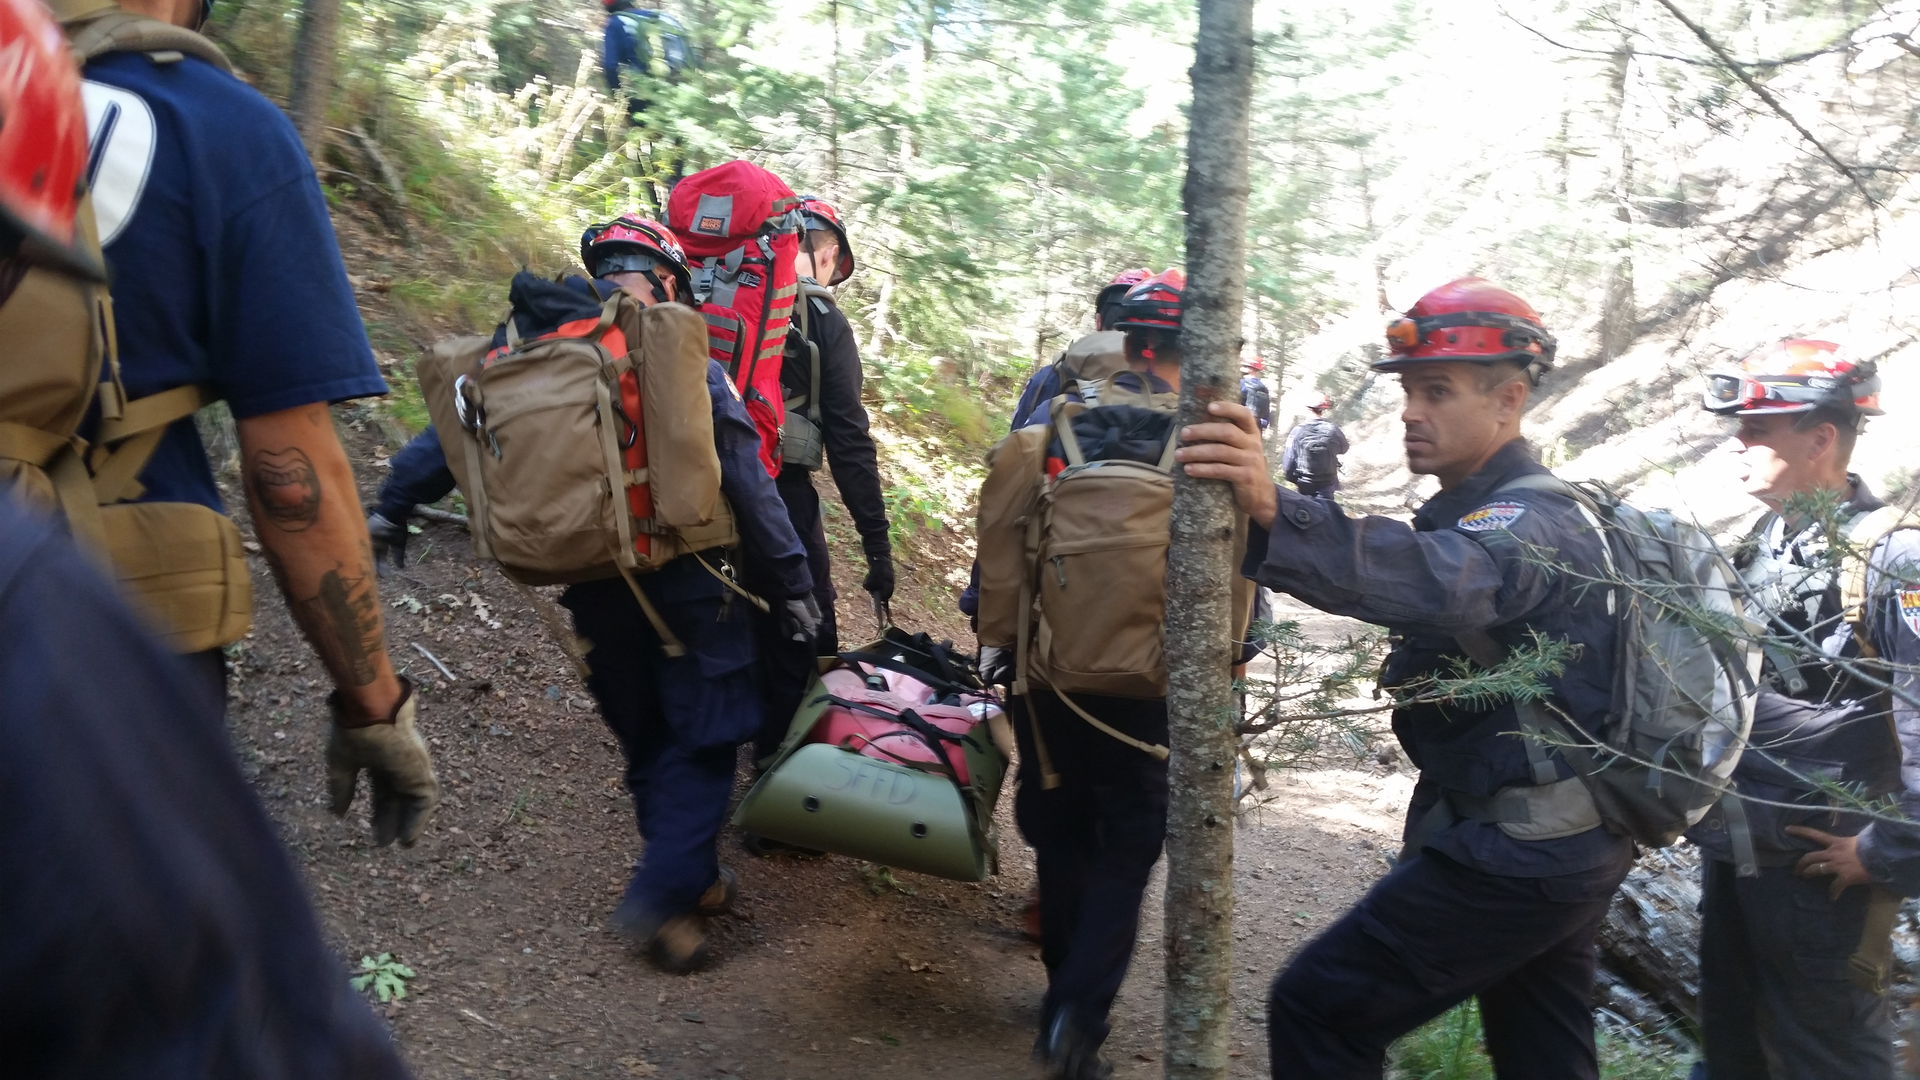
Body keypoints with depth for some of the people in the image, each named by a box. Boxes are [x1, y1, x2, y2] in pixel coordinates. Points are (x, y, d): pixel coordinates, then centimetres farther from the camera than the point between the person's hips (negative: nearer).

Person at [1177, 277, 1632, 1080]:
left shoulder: (1532, 523, -22)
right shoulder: (1485, 510, 16)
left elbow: (1442, 582, -44)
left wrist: (1275, 516, -58)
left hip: (1512, 857, -10)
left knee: (1317, 1009, -6)